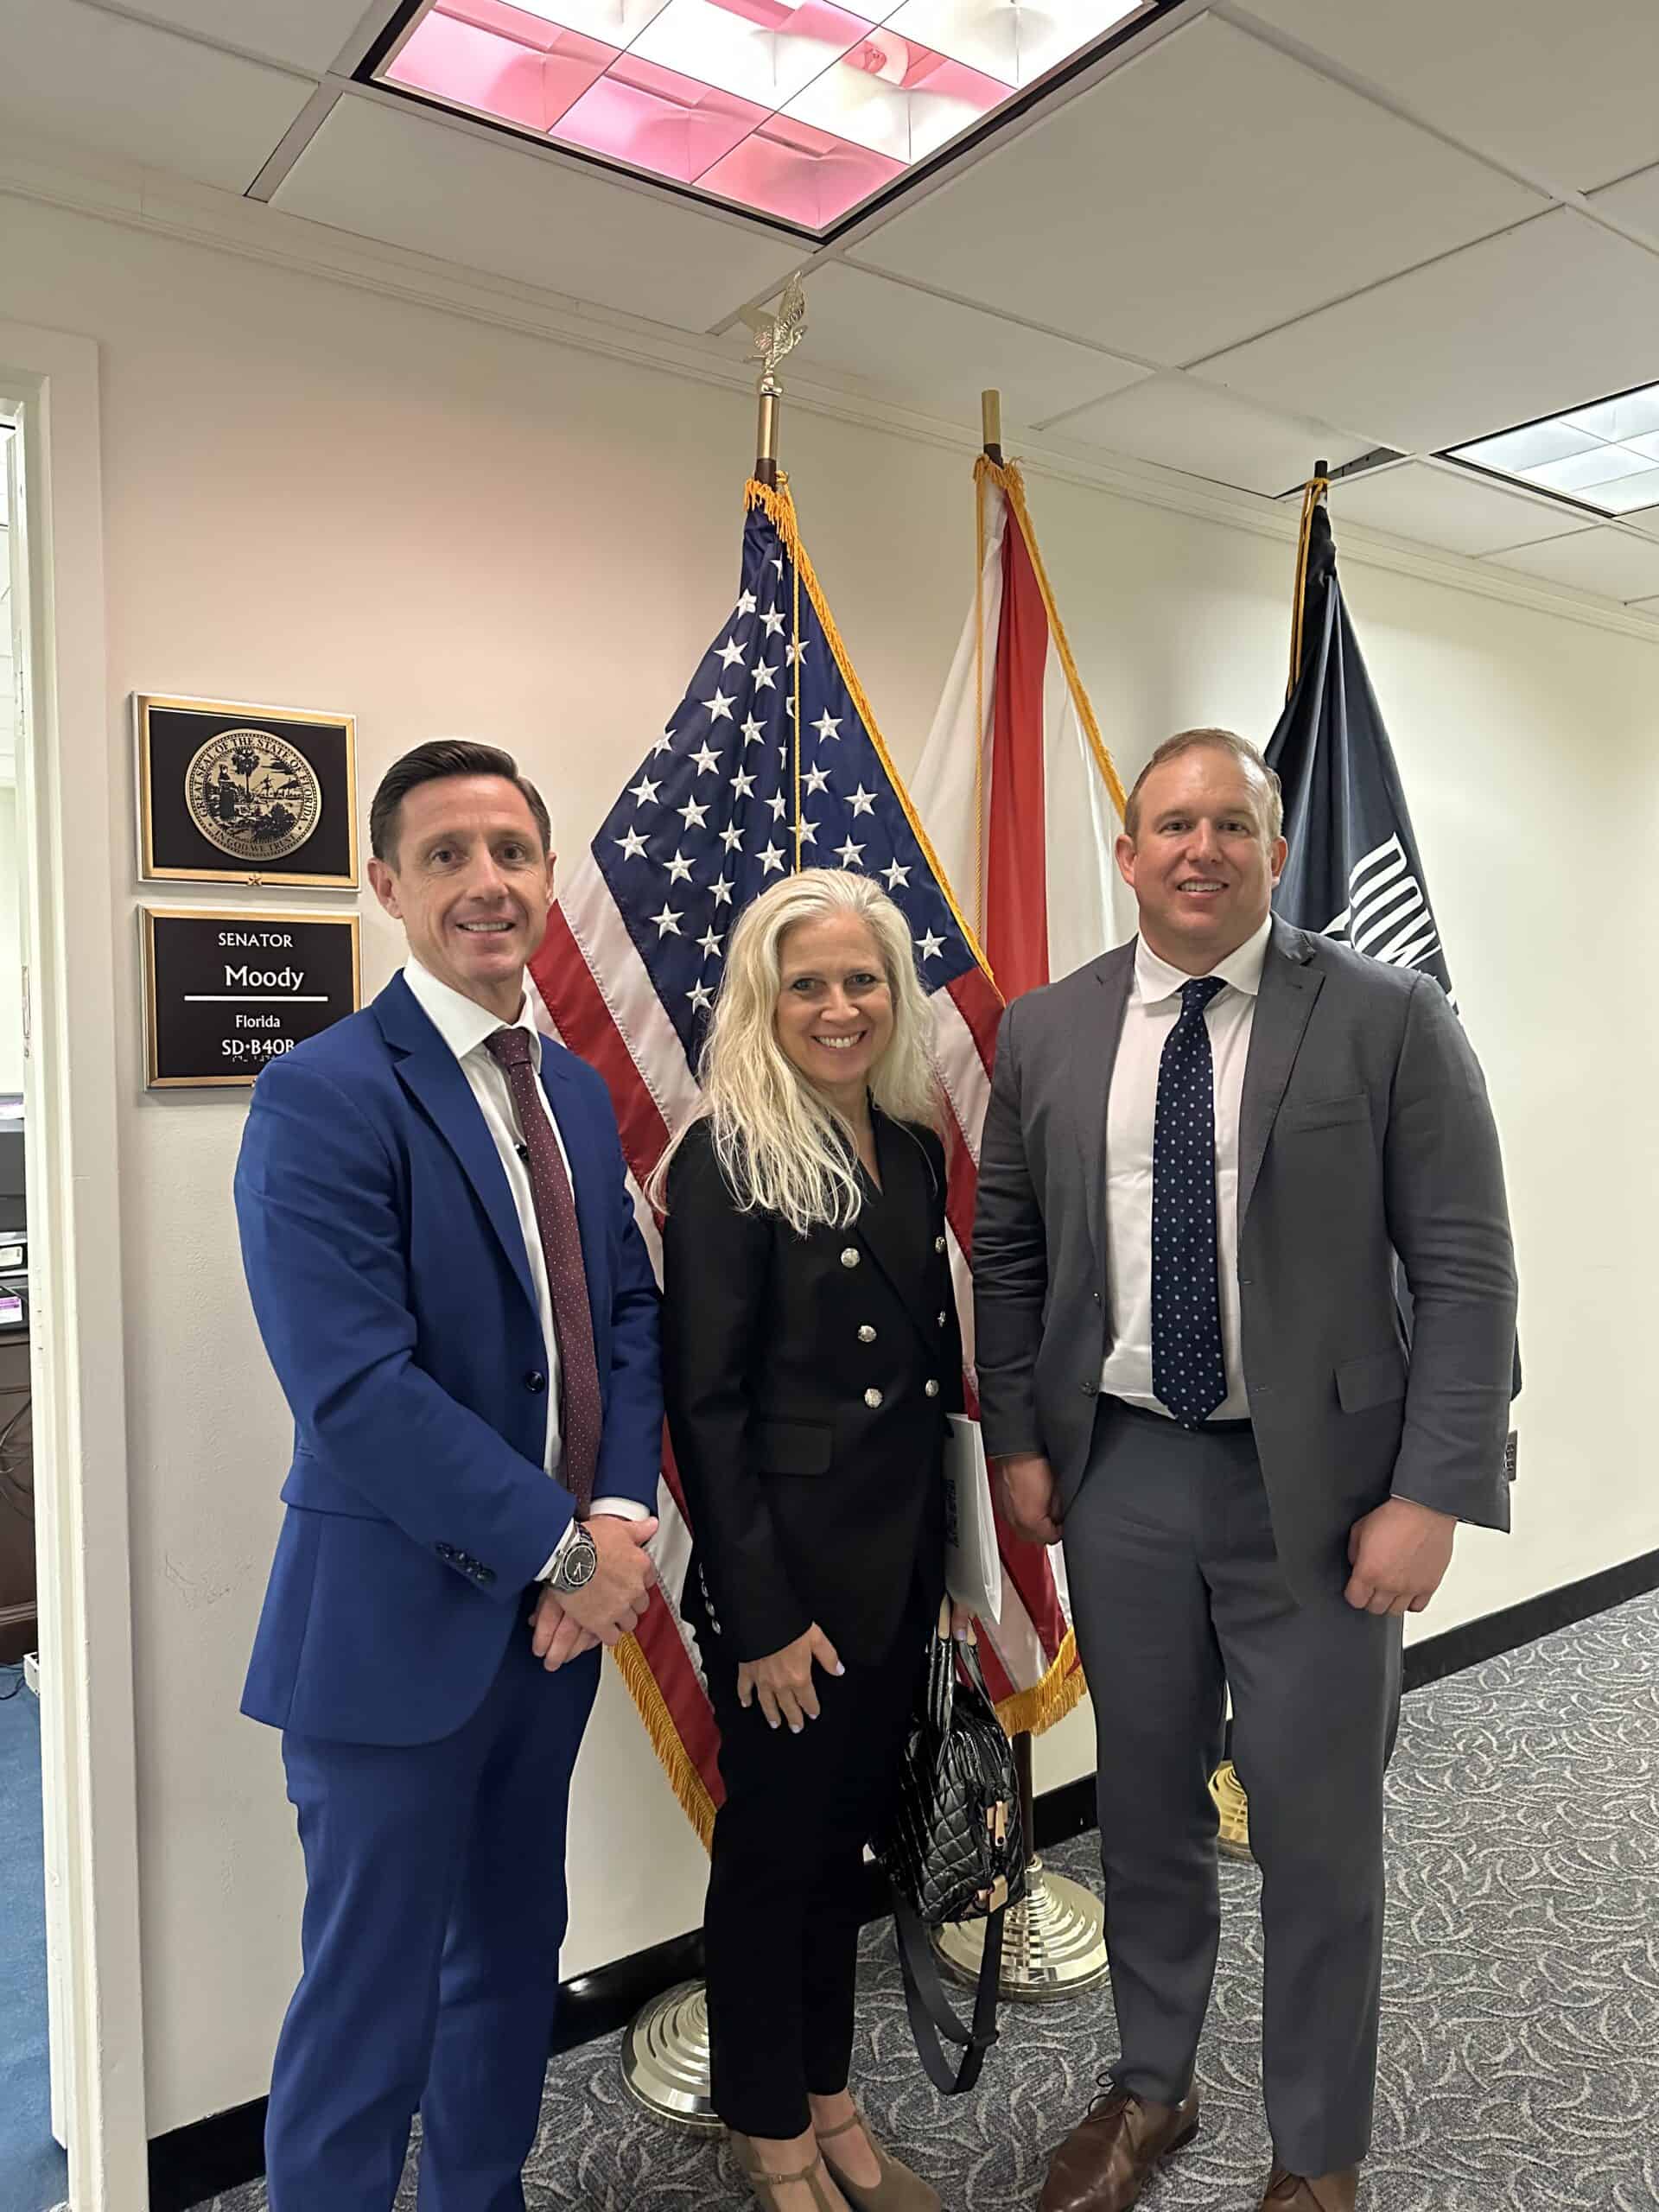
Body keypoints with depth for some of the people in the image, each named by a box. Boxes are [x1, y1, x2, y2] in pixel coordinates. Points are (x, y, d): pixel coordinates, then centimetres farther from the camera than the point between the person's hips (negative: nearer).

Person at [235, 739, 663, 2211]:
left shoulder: (576, 1093, 7)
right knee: (372, 2003, 10)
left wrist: (624, 1513, -9)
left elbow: (628, 1314, 6)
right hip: (401, 1623, -7)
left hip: (557, 1609, 7)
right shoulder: (324, 1096, -16)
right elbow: (355, 1386, -23)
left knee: (515, 1956, 23)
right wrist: (566, 1551, -18)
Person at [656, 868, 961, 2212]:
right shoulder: (727, 1161, -15)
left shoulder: (913, 1150, 5)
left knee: (849, 1834, 21)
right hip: (788, 1571, -6)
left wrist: (945, 1551, 11)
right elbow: (703, 1404, -16)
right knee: (774, 1847, 13)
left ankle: (830, 2103, 42)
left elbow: (936, 1358, 11)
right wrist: (763, 1615, -16)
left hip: (900, 1559, 7)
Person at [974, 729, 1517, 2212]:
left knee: (1321, 1834, 12)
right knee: (1146, 1804, 19)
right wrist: (1018, 1441, 4)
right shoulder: (1045, 1033, 1)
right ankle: (1150, 2090, 44)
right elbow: (1007, 1255, 8)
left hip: (1317, 1486, -2)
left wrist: (1432, 1495, -12)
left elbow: (1467, 1276, -8)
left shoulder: (1390, 1020, -8)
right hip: (1119, 1476, 3)